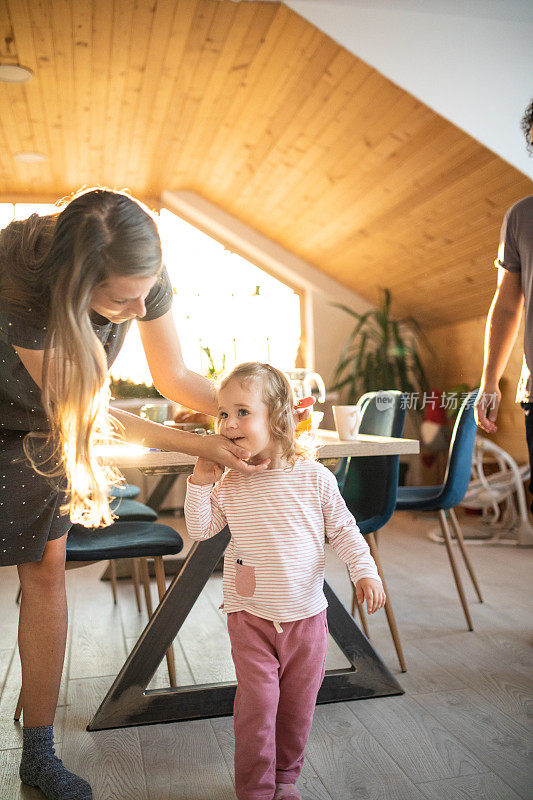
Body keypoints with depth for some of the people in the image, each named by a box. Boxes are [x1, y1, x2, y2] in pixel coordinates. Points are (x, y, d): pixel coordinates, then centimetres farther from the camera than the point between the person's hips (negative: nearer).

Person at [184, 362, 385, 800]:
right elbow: (201, 528, 3)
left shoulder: (314, 477, -9)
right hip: (250, 615, 0)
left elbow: (343, 528, -1)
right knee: (257, 703, -1)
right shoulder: (229, 483, -4)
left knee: (298, 703, 13)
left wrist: (365, 571, -10)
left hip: (305, 613, 0)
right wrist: (201, 483, -9)